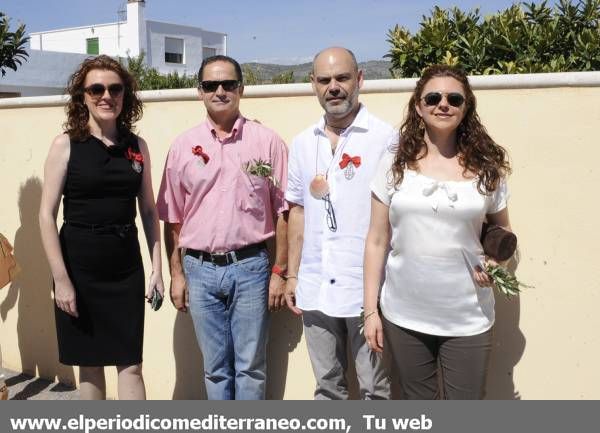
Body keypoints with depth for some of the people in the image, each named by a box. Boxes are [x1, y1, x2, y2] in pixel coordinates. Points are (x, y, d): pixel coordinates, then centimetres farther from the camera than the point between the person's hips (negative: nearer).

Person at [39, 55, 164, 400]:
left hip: (126, 268, 2)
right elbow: (47, 215, -7)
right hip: (80, 267, -2)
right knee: (90, 362, 12)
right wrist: (61, 279, -12)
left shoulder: (137, 146, 4)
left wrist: (157, 268, 3)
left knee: (131, 364, 4)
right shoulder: (65, 145, -5)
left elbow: (149, 211, 8)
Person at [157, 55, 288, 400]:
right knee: (215, 368, 14)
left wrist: (280, 272, -3)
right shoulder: (183, 146, 4)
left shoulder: (267, 141, -2)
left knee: (250, 366, 7)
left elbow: (283, 210, -1)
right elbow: (173, 217, 9)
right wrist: (176, 273, 6)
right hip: (200, 269, 2)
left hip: (250, 267, -2)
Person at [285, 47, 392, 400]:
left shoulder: (385, 138, -6)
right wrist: (292, 274, 12)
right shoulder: (303, 143, 9)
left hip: (367, 287, -4)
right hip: (315, 287, 5)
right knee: (327, 386, 18)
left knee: (375, 387, 8)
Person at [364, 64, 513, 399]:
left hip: (468, 319, 0)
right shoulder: (395, 164, -2)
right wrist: (370, 310, -2)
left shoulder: (487, 167, 0)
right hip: (405, 316, 1)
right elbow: (377, 241, 0)